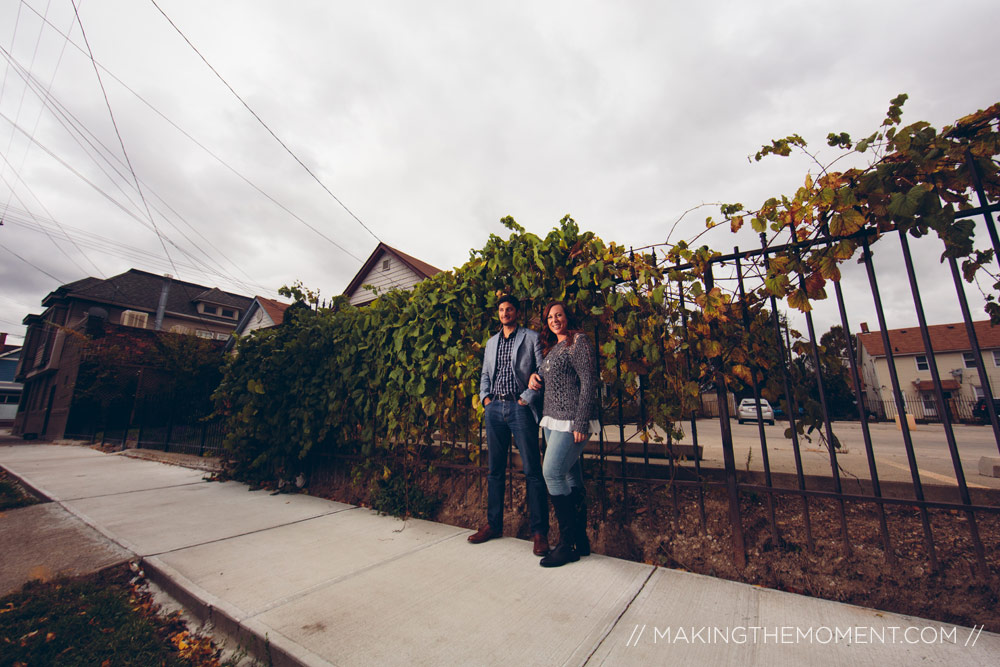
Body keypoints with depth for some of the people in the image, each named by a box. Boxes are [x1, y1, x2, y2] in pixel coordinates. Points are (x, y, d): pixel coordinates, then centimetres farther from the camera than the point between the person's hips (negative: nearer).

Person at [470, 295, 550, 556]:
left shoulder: (531, 338, 4)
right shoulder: (491, 342, 20)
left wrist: (526, 398, -11)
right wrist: (485, 397, 6)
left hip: (520, 408, -5)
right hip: (494, 409, 5)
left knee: (532, 471, -3)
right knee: (495, 470, 12)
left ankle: (539, 531, 8)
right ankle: (493, 524, 25)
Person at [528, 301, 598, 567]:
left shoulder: (578, 340, -6)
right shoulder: (552, 347, 19)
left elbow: (589, 381, -13)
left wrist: (581, 422, -18)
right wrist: (534, 377, 4)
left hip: (572, 420, -8)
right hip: (552, 420, 8)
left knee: (552, 472, -11)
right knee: (571, 477, 11)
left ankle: (568, 544, 2)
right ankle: (580, 540, 20)